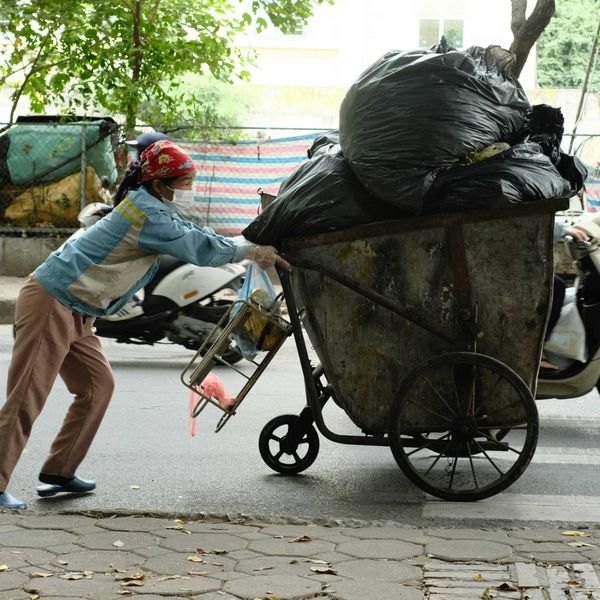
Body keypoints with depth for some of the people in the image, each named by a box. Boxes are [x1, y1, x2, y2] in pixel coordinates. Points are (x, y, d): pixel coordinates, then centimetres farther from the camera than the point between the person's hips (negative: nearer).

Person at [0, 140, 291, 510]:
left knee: (98, 386, 12)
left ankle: (59, 472, 17)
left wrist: (244, 241, 13)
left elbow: (190, 234, 21)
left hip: (74, 312, 10)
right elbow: (197, 246, -18)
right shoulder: (148, 213, -17)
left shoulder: (154, 208, 13)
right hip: (51, 303, -10)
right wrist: (251, 251, -7)